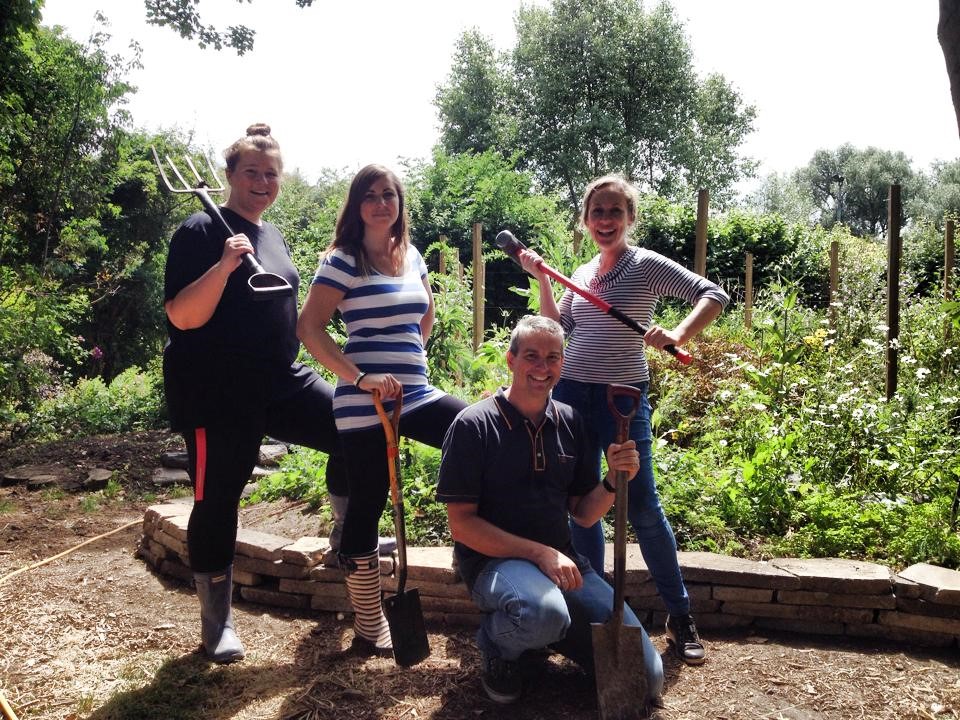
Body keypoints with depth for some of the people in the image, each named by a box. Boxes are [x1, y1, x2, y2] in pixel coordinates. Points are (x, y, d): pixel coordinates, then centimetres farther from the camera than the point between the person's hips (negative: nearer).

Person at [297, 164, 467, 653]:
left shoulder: (411, 257, 12)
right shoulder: (342, 261, -7)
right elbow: (309, 328, -14)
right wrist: (360, 377, -21)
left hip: (416, 395, 6)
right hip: (364, 405, -6)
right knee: (367, 506, 2)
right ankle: (369, 624, 18)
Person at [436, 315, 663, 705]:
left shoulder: (569, 422, 5)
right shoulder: (474, 425, -10)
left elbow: (584, 514, 8)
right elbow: (461, 523, -12)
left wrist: (614, 480, -13)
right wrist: (538, 552, -20)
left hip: (561, 560, 5)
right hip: (494, 560, -5)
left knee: (646, 676, -3)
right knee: (544, 612, -40)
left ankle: (545, 628, 18)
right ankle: (497, 643, -4)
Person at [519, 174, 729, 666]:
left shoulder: (647, 266, -4)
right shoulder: (581, 274, 13)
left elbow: (713, 296, -10)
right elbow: (557, 330, 14)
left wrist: (678, 335, -25)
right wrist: (541, 280, 7)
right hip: (570, 394, 5)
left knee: (642, 509, -4)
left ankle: (680, 616, 10)